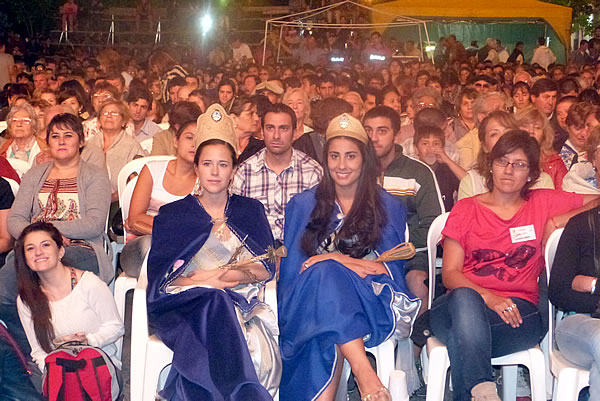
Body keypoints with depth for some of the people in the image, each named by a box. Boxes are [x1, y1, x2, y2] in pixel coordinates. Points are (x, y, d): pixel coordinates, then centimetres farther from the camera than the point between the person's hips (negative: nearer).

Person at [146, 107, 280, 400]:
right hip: (183, 305, 0)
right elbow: (160, 278, 4)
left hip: (240, 303, 0)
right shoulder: (173, 214, 14)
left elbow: (266, 269, 6)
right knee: (216, 302, -35)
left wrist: (208, 276, -7)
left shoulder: (250, 210, 17)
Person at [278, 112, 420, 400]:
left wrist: (339, 259, -12)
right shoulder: (302, 206, 15)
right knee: (325, 272, -35)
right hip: (310, 305, 1)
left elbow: (391, 270, 3)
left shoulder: (389, 207, 12)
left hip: (370, 306, -1)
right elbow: (290, 270, 8)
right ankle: (363, 372, -44)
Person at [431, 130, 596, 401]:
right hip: (464, 303, 1)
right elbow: (450, 273, 5)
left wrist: (562, 219, 0)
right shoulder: (465, 209, 15)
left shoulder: (543, 203, 18)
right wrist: (487, 296, -15)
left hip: (518, 310, -1)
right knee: (464, 298, -39)